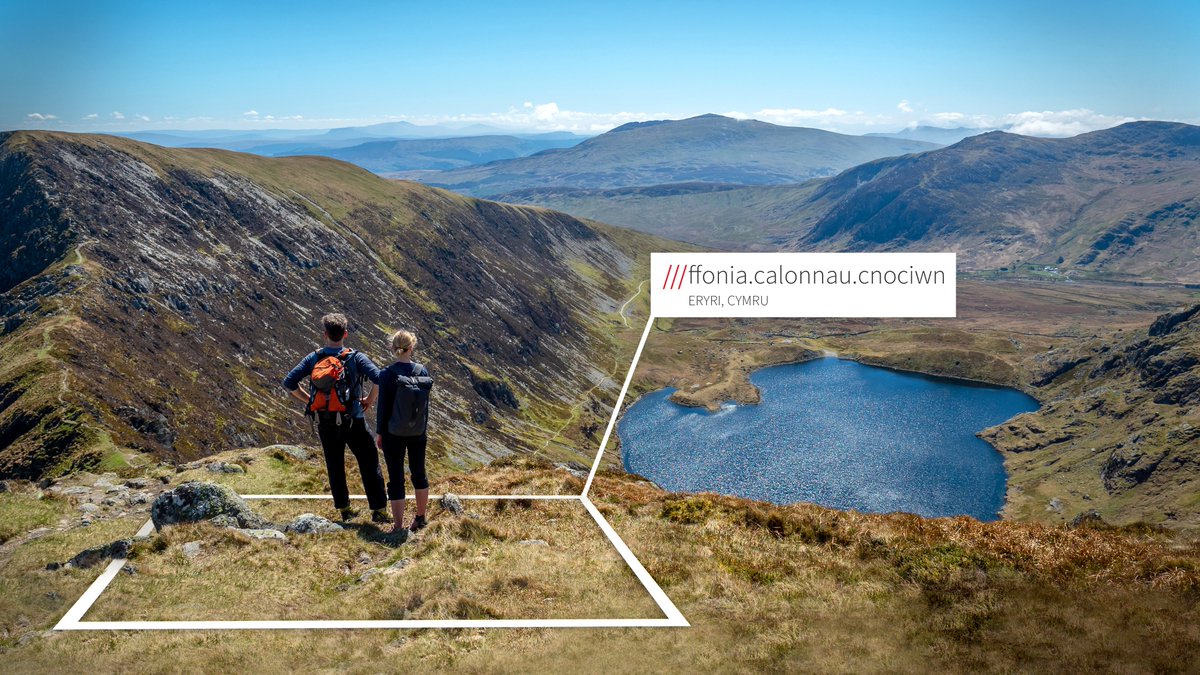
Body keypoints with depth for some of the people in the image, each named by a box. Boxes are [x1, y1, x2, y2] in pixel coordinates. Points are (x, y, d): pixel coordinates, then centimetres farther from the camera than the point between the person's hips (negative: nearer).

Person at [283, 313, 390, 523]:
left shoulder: (313, 359, -1)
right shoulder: (356, 358, -9)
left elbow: (289, 383, -2)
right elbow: (380, 379, -21)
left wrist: (309, 400, 7)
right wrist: (371, 399, -5)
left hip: (325, 422, 3)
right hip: (352, 421, -3)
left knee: (335, 466, 16)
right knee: (369, 464, 6)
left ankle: (344, 509, 24)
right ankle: (378, 510, 5)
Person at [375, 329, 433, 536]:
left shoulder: (388, 374, -14)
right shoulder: (423, 372, -5)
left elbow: (382, 406, -10)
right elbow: (426, 405, 3)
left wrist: (379, 433, 1)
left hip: (393, 434, -3)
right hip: (418, 433, 4)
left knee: (396, 478, 4)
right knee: (419, 473, 20)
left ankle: (398, 526, 7)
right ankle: (420, 517, 34)